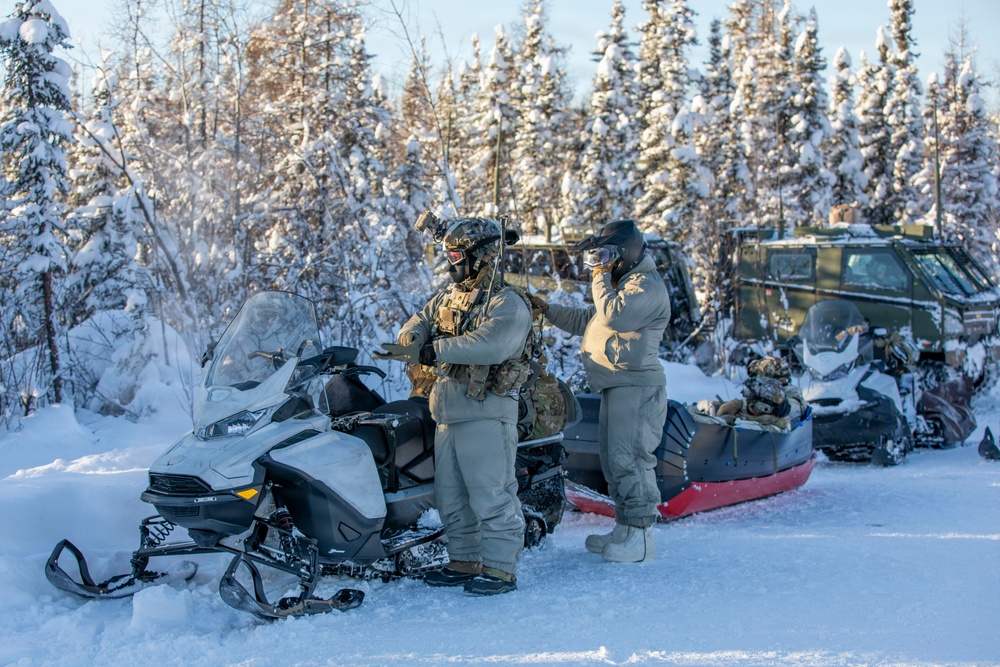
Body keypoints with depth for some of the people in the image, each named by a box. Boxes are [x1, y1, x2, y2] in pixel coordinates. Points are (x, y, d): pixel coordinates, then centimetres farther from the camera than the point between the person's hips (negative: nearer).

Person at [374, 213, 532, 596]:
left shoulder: (508, 305, -10)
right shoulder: (448, 299, 18)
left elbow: (490, 344, -27)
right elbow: (418, 324, 12)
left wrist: (433, 350, -31)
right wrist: (411, 337, -14)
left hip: (486, 413, -9)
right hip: (448, 415, 9)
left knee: (491, 493, -7)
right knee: (450, 495, 13)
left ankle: (500, 568, -1)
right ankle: (465, 561, 23)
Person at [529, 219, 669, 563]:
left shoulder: (647, 286, -11)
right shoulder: (624, 283, 23)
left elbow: (612, 314, -25)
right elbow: (586, 319, 29)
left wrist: (600, 279, -11)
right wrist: (548, 309, 19)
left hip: (636, 388, -11)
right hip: (616, 388, 11)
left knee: (629, 458, -12)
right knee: (613, 458, 14)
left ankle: (642, 537, -8)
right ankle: (624, 528, 23)